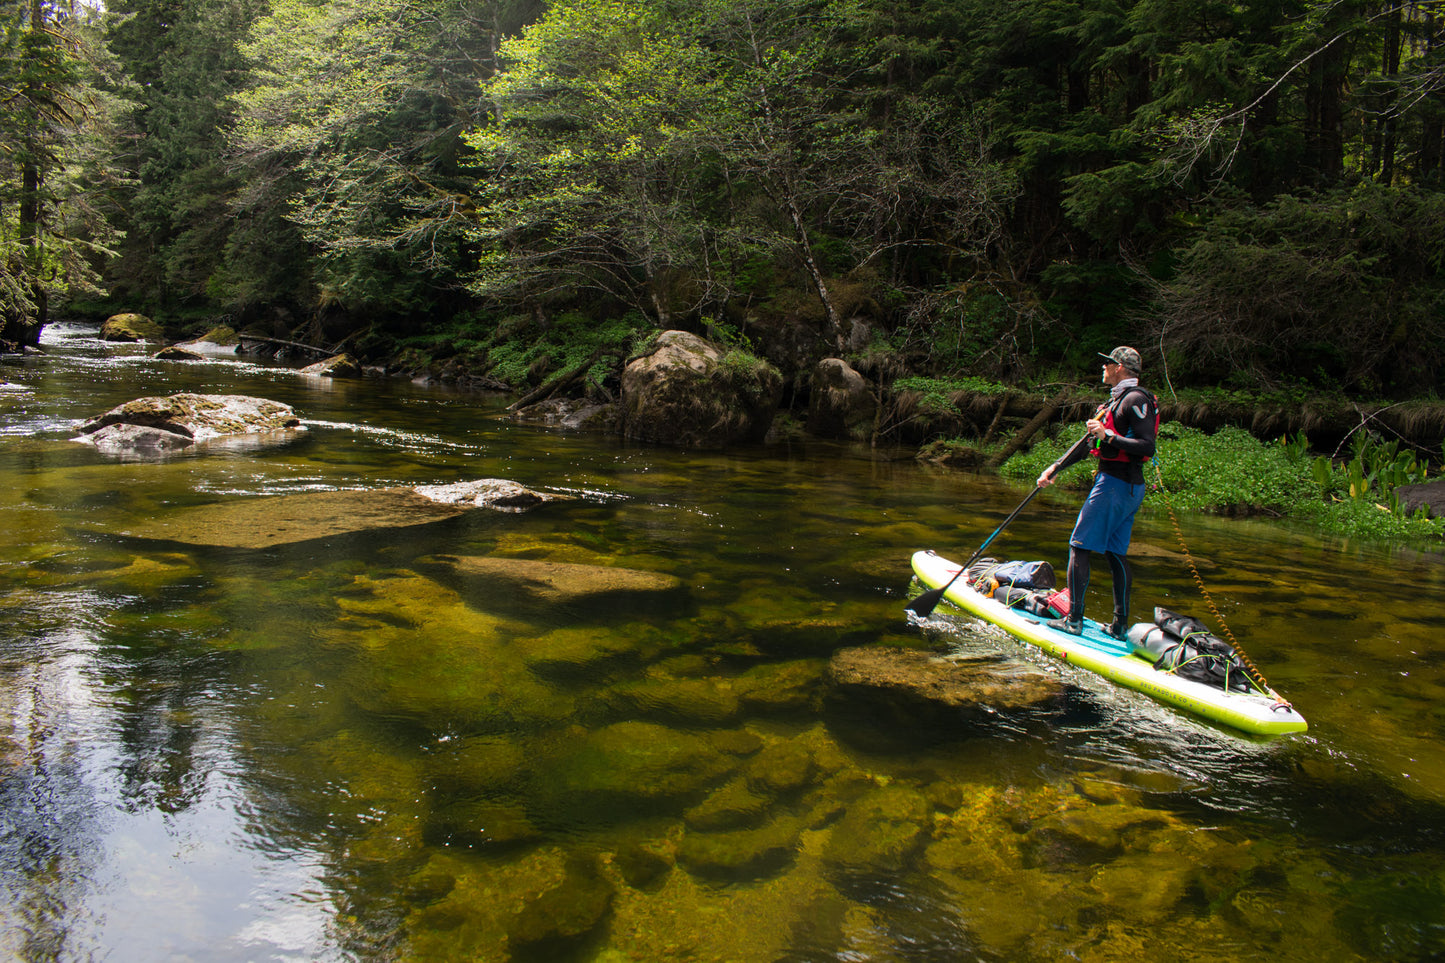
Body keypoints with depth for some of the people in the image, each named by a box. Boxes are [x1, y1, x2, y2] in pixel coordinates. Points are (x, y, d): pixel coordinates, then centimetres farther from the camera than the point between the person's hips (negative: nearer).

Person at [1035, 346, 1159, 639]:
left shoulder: (1135, 400, -12)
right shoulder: (1117, 400, 19)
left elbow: (1147, 446, -21)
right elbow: (1089, 442, 21)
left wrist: (1110, 437, -24)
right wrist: (1056, 467, 17)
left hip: (1115, 484, -10)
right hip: (1130, 487, 10)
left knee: (1080, 547, -6)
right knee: (1115, 553, 11)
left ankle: (1074, 620, -5)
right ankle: (1121, 625, 14)